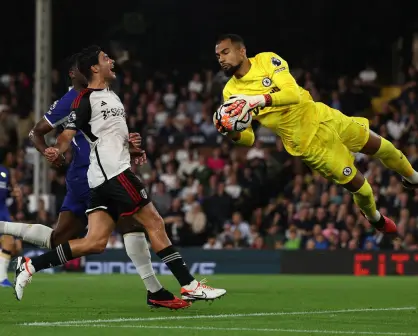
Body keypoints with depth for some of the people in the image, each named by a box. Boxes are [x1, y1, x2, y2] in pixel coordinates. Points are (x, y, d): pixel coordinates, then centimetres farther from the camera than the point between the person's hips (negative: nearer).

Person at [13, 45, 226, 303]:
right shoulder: (86, 98, -5)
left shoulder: (112, 96, 23)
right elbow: (68, 134, -12)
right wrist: (57, 151, -33)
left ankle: (31, 266, 1)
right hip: (114, 172, -9)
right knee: (154, 222, -7)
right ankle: (189, 285, -5)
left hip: (103, 179, 9)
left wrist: (130, 143, 17)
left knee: (96, 242, 2)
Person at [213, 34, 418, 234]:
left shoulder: (267, 60, -12)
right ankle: (376, 220, 32)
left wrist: (258, 100, -41)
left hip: (320, 117, 1)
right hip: (305, 142, -1)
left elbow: (293, 94, -27)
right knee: (357, 185, 1)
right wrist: (231, 134, -29)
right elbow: (248, 139, -6)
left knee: (379, 146, 14)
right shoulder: (231, 92, -8)